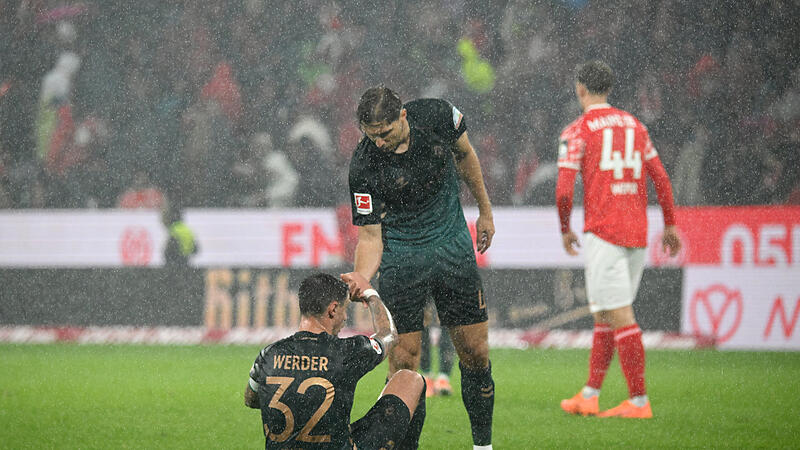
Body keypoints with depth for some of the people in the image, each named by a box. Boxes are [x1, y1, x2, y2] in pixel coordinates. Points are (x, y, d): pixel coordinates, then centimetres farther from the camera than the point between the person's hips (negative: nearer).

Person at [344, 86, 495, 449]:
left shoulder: (436, 115, -15)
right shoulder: (363, 167, -21)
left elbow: (464, 154, 7)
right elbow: (370, 235, -16)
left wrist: (485, 211, 15)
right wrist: (360, 280, -34)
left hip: (453, 245, 3)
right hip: (401, 256, -3)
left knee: (475, 352, 3)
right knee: (404, 361, -10)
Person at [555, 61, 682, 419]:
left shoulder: (577, 132, -4)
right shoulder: (634, 125, 14)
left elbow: (564, 191, -10)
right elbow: (661, 178, 13)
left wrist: (565, 230, 5)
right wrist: (670, 225, 20)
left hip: (603, 234, -7)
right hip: (637, 233, 7)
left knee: (620, 318, -7)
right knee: (605, 315, 14)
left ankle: (639, 401, -9)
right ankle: (589, 396, 17)